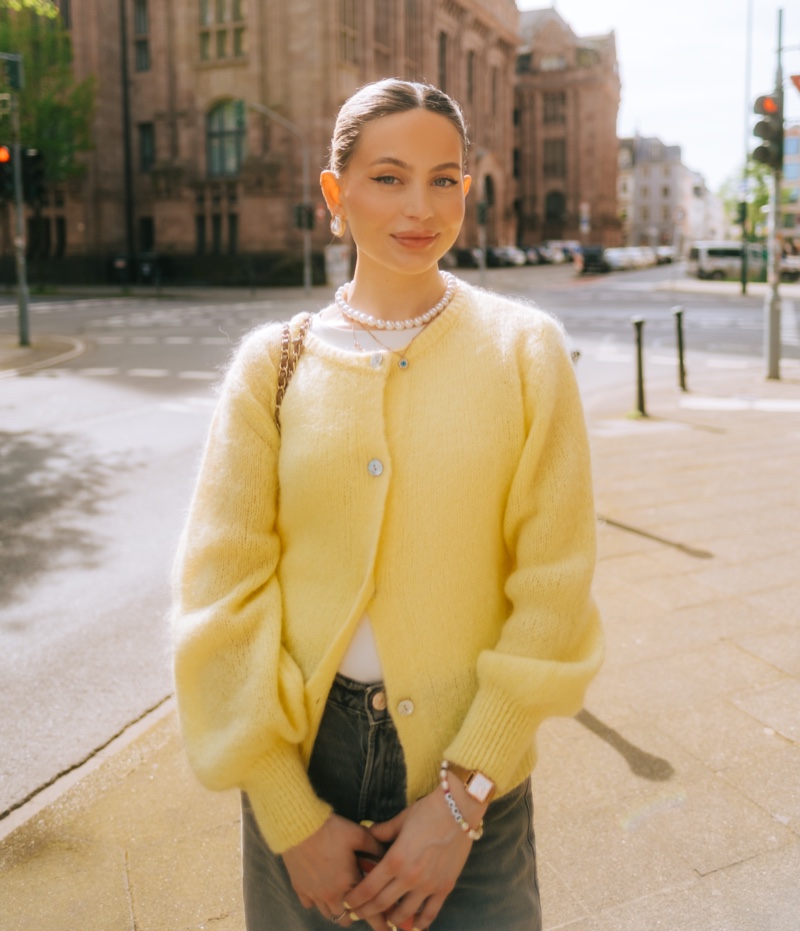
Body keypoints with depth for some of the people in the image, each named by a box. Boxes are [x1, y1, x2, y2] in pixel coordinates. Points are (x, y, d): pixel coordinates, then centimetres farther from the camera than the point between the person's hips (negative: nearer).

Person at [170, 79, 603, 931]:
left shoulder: (524, 350, -5)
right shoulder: (274, 363, -3)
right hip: (300, 768, 1)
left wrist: (461, 801, -9)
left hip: (471, 774, -1)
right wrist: (292, 818, -6)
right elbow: (222, 593, -5)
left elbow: (554, 590, -7)